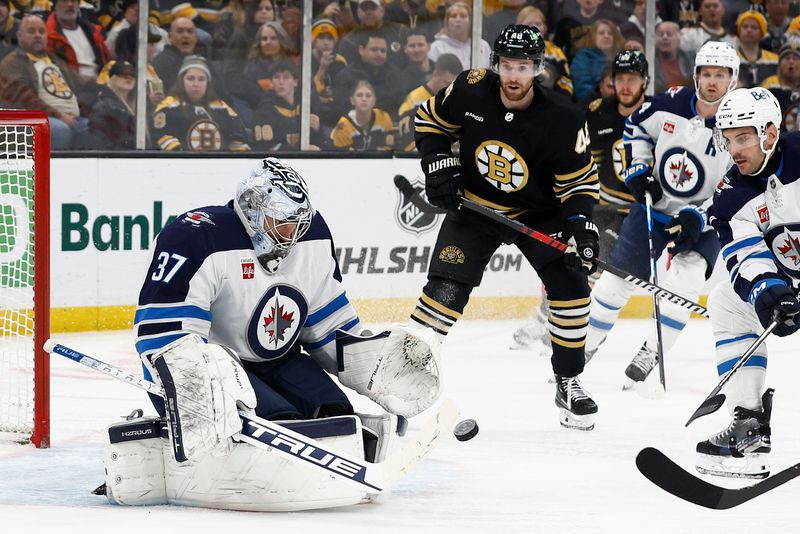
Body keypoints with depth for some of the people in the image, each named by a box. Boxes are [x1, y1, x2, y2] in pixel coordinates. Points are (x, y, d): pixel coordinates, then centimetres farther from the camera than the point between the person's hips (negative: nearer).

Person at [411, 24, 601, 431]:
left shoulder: (562, 121, -22)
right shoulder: (470, 93, -19)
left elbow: (579, 181, -12)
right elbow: (429, 120, 1)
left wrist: (580, 222, -28)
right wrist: (438, 163, -12)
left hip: (538, 212, 0)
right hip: (474, 207, 0)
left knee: (569, 282, -14)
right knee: (446, 287, -14)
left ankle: (569, 383, 3)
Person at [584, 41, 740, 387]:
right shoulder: (670, 104, -11)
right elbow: (635, 126, 9)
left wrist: (696, 220, -28)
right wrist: (637, 169, -1)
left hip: (703, 224, -3)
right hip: (655, 206, 3)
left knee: (686, 277, -24)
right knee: (617, 277, 6)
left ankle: (651, 355, -13)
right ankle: (586, 343, 26)